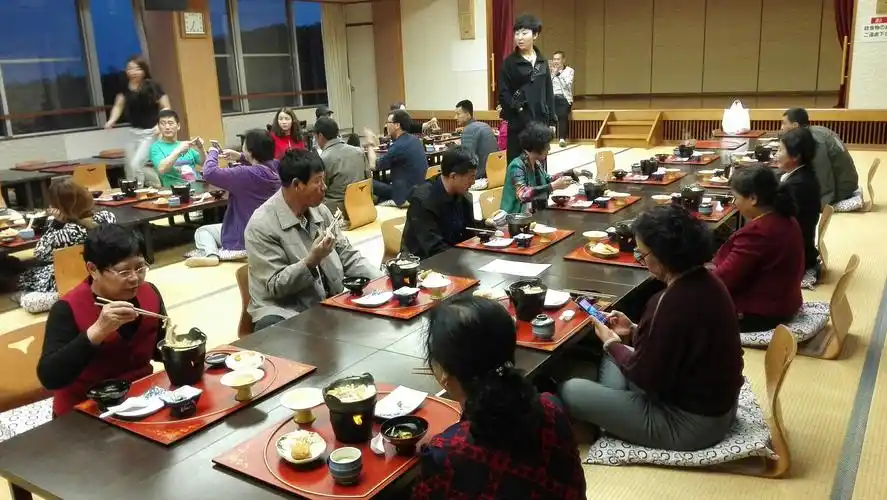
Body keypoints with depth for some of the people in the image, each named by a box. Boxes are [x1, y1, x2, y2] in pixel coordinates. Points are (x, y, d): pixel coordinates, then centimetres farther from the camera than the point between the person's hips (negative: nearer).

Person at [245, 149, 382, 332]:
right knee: (271, 326, -37)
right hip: (284, 313, -6)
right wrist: (311, 261, -27)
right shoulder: (261, 225, -14)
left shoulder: (320, 211, 7)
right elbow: (275, 287, -14)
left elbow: (348, 257, 11)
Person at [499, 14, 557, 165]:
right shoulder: (509, 62, -3)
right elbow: (503, 94, -6)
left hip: (541, 121, 4)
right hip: (519, 123, -4)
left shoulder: (542, 61, 10)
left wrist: (552, 120, 8)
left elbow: (549, 92, 12)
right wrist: (516, 106, -19)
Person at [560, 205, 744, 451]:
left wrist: (611, 343, -5)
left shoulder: (675, 302, -32)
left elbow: (646, 377, -21)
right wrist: (634, 331, 9)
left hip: (690, 422, -10)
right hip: (716, 402, 10)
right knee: (617, 355, 24)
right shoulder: (707, 282, -3)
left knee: (569, 391, -5)